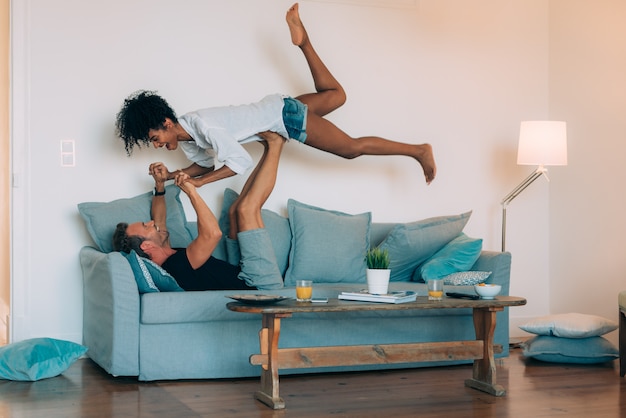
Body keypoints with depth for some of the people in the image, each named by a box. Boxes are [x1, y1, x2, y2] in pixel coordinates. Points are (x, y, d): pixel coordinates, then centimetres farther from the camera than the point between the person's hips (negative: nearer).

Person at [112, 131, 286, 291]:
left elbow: (158, 223, 24)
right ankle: (275, 143, 0)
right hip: (262, 285, -10)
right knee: (247, 209, -15)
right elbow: (212, 233, -41)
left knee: (236, 212, 14)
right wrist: (191, 192, -30)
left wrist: (160, 185, 19)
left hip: (241, 277, 10)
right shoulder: (177, 266, -28)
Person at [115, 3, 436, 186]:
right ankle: (302, 41, 34)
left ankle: (418, 150, 2)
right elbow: (205, 164, 13)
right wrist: (171, 176, -2)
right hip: (274, 109, 8)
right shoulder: (184, 135, -3)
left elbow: (241, 162, -29)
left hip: (283, 115, -8)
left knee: (351, 148, -5)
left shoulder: (202, 126, -29)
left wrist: (195, 183, -26)